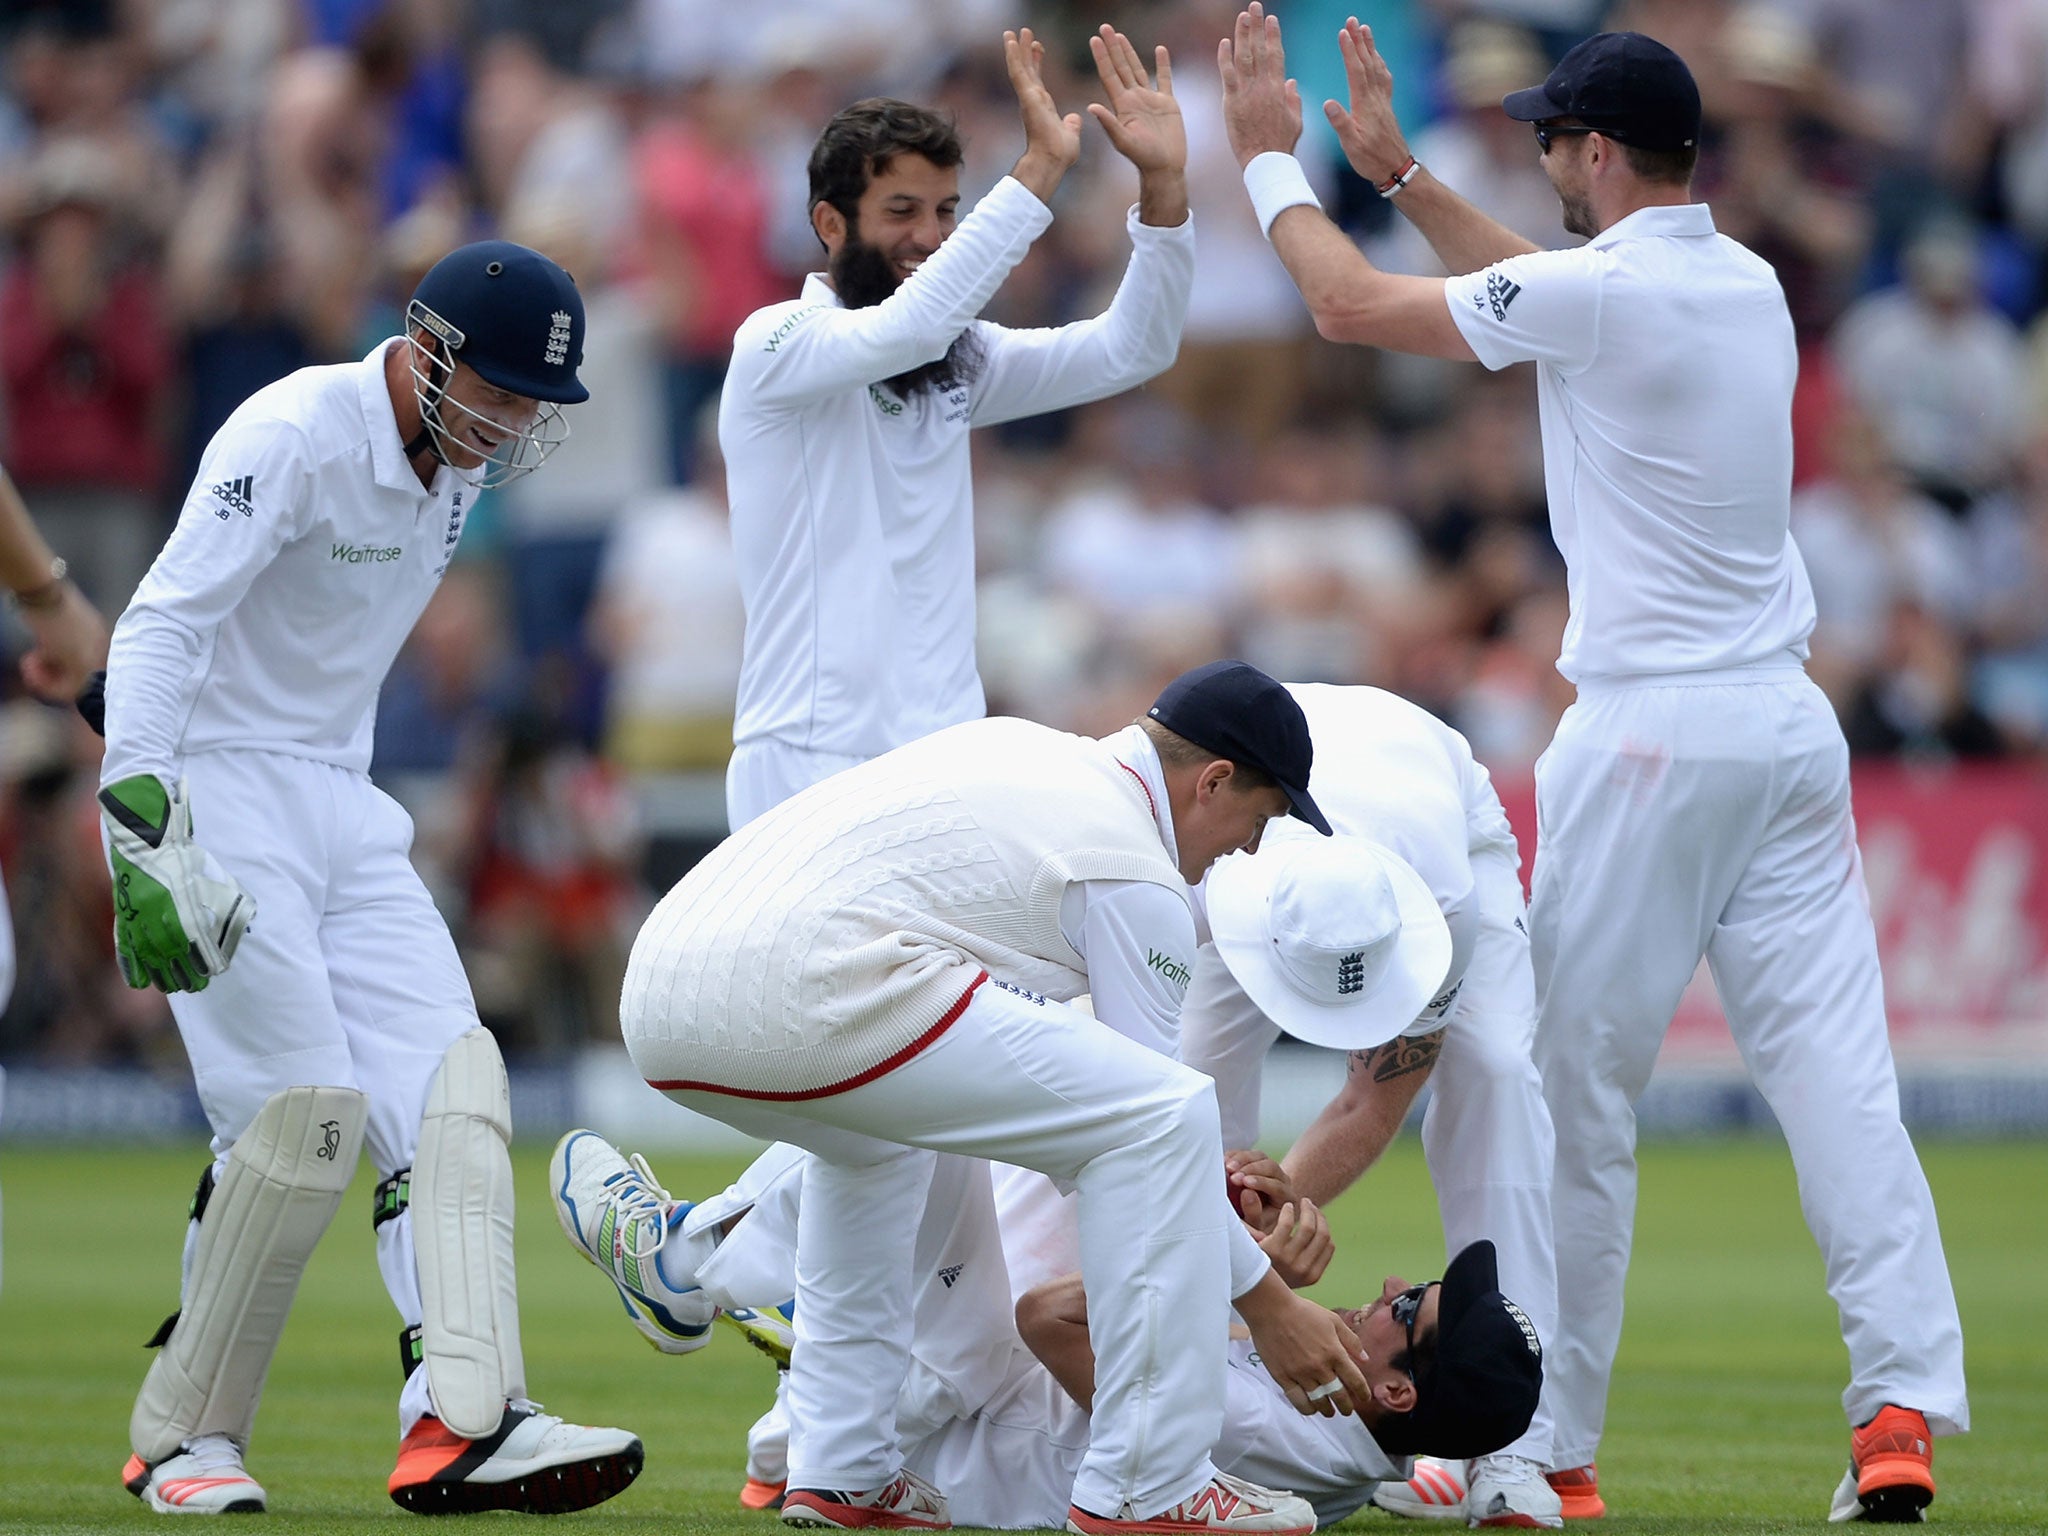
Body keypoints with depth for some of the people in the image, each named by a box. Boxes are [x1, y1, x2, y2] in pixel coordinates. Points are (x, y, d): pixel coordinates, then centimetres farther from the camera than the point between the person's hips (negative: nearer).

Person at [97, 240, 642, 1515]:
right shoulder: (293, 438, -19)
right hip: (219, 798, -8)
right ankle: (185, 1439, -2)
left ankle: (463, 1422, -19)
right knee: (306, 1108, -16)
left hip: (348, 811, 8)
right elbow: (160, 629, -27)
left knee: (446, 1079, -8)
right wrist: (144, 836, -37)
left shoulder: (459, 466, 7)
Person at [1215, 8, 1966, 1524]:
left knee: (1577, 1095, 3)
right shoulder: (1750, 285, 12)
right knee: (1839, 1073, 0)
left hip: (1648, 740, -7)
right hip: (1791, 724, 7)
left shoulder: (1600, 292, -12)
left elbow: (1352, 305, -3)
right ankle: (1903, 1411, -10)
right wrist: (1399, 171, 32)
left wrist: (1271, 158, 11)